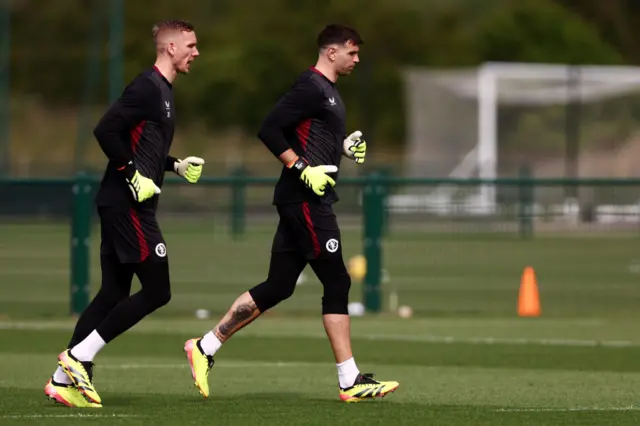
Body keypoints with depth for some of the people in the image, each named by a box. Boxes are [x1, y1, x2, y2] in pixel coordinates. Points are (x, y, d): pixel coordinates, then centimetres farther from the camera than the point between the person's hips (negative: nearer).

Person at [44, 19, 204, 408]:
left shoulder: (163, 91, 18)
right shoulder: (148, 88, -14)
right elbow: (106, 131, -22)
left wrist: (176, 165, 16)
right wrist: (134, 176, -20)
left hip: (129, 205, 10)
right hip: (127, 205, -10)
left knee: (114, 294, 9)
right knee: (157, 291, -9)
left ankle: (65, 379, 9)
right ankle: (79, 357, -7)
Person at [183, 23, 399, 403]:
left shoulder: (328, 91, 19)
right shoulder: (311, 87, -12)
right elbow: (270, 129, -19)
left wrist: (345, 146, 11)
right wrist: (303, 169, -21)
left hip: (308, 200, 10)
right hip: (305, 199, -10)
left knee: (278, 287, 10)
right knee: (337, 283, -6)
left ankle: (205, 348, 12)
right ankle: (351, 382, -3)